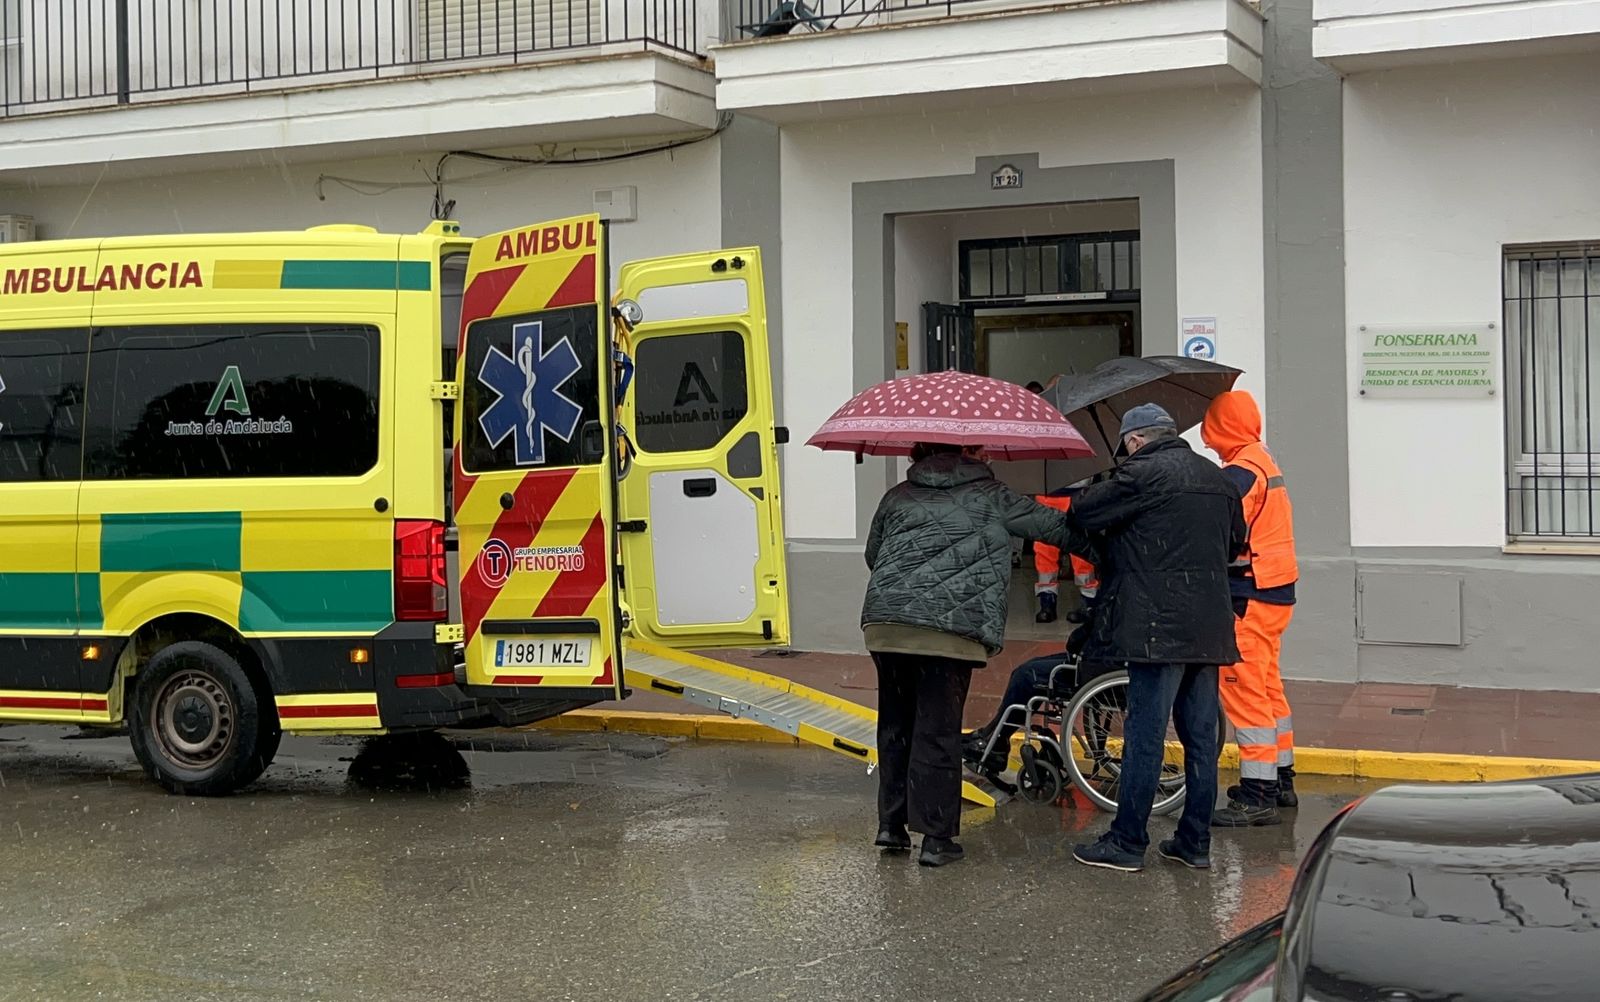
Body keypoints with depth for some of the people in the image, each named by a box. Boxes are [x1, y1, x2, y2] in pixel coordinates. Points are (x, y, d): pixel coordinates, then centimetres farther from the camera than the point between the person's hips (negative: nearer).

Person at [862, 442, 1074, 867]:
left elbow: (872, 555, 27)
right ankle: (936, 837, 1)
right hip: (953, 629, -3)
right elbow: (1054, 526, 14)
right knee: (938, 731, 0)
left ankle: (891, 823, 19)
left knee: (895, 724, 16)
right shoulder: (991, 497, 12)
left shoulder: (897, 497, 19)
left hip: (884, 621, 3)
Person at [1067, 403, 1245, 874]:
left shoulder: (1142, 474, -9)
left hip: (1159, 627, -8)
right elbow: (1236, 543, 25)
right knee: (1201, 738, 11)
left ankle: (1127, 843, 1)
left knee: (1145, 738, -4)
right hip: (1209, 630, 8)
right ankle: (1195, 842, 18)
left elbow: (1082, 514, -7)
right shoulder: (1217, 478, 15)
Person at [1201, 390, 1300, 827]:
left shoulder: (1240, 471, -17)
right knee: (1266, 683, 19)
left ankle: (1258, 794, -6)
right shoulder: (1264, 460, 14)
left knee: (1243, 686, -7)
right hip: (1276, 590, 10)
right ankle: (1280, 779, 29)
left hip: (1251, 595, -10)